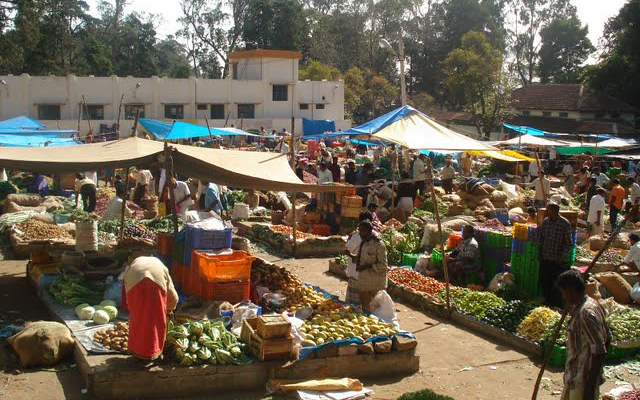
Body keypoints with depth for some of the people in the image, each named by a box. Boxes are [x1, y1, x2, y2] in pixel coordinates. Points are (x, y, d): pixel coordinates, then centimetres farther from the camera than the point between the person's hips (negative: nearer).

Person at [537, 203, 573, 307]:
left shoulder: (565, 223, -11)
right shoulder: (545, 221, 4)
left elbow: (568, 242, -7)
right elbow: (540, 236, 16)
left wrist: (563, 255, -12)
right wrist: (539, 251, 10)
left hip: (558, 260, -5)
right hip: (545, 258, 5)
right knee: (544, 281, 11)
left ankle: (556, 304, 15)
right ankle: (548, 301, 28)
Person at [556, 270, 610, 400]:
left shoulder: (585, 313, -25)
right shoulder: (594, 305, 4)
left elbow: (599, 351, -26)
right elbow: (607, 338, 13)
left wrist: (590, 387, -23)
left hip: (583, 381, -10)